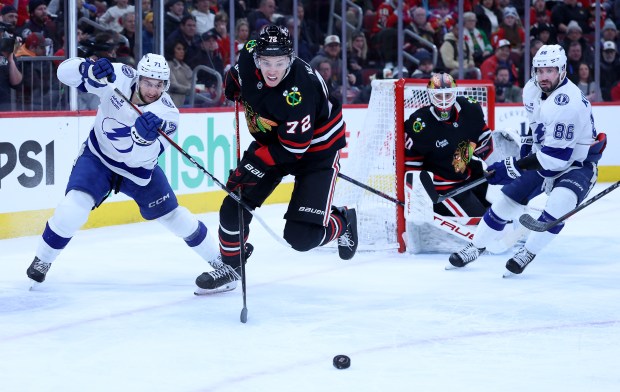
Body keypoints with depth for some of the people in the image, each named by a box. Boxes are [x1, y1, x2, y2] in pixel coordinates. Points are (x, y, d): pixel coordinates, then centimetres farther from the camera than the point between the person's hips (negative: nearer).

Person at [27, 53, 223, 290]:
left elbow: (141, 155, -36)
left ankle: (218, 259, 31)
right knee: (74, 206, -22)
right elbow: (66, 72, -24)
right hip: (98, 157, -1)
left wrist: (143, 135, -58)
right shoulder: (119, 77, -24)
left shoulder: (166, 114, -26)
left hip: (139, 170, 1)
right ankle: (42, 259, -1)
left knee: (174, 217, 9)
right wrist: (90, 70, -45)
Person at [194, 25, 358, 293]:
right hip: (269, 140, 6)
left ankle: (343, 223, 21)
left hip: (315, 148, -6)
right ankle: (230, 265, 22)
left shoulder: (300, 89, -37)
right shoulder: (249, 57, -19)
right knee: (234, 206, -2)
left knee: (301, 236, -12)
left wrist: (253, 166, -30)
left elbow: (293, 147, -31)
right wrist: (234, 88, 10)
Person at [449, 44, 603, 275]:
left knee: (559, 203, -33)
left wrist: (511, 167, -33)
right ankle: (475, 247, 26)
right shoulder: (532, 90, -8)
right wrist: (528, 143, 9)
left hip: (577, 164, -7)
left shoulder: (568, 103, -34)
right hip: (543, 156, 7)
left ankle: (527, 253, -15)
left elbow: (555, 156, -35)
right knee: (507, 200, 6)